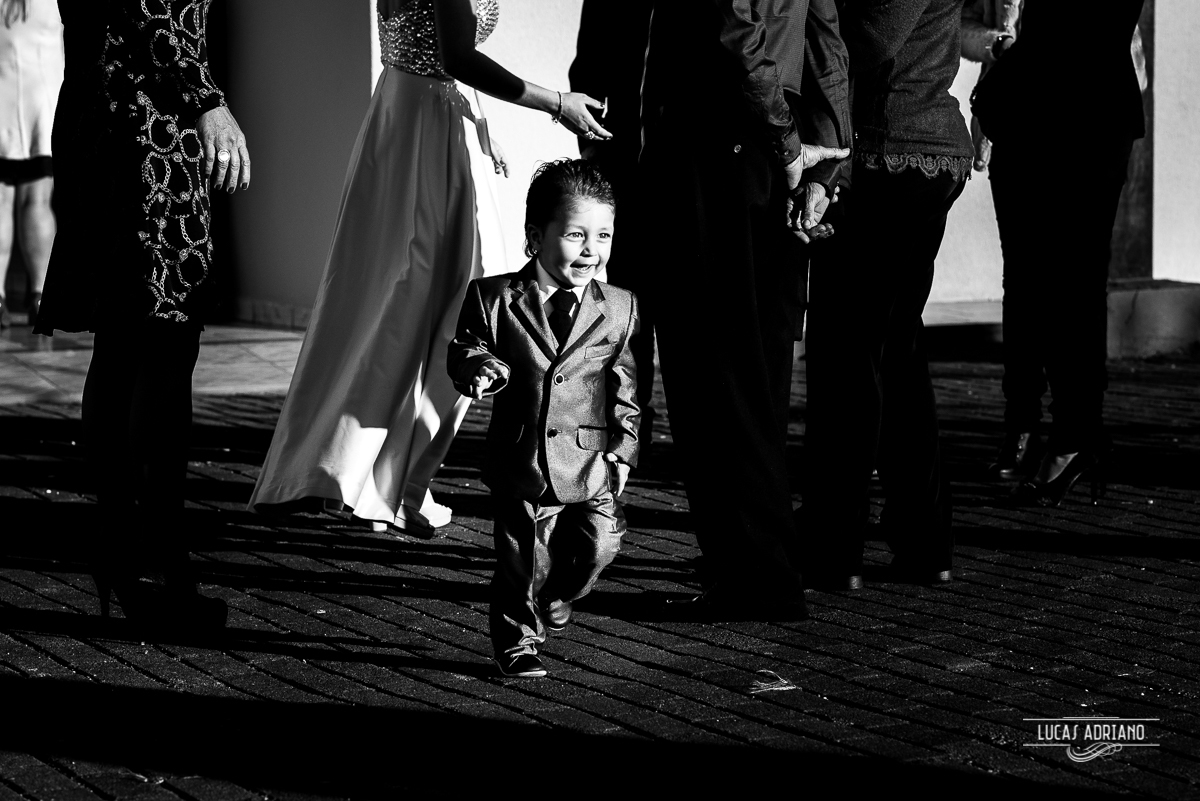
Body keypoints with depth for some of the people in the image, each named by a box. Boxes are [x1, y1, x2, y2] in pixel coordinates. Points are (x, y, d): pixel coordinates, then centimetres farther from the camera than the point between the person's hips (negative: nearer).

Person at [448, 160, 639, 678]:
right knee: (521, 556, 4)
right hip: (521, 460, -1)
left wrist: (622, 452, 1)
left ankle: (555, 599, 32)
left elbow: (625, 387, 6)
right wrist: (480, 366, -19)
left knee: (597, 547, 0)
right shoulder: (493, 298, -4)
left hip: (590, 462, 1)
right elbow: (463, 351, 5)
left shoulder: (620, 309, 1)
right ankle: (518, 640, 25)